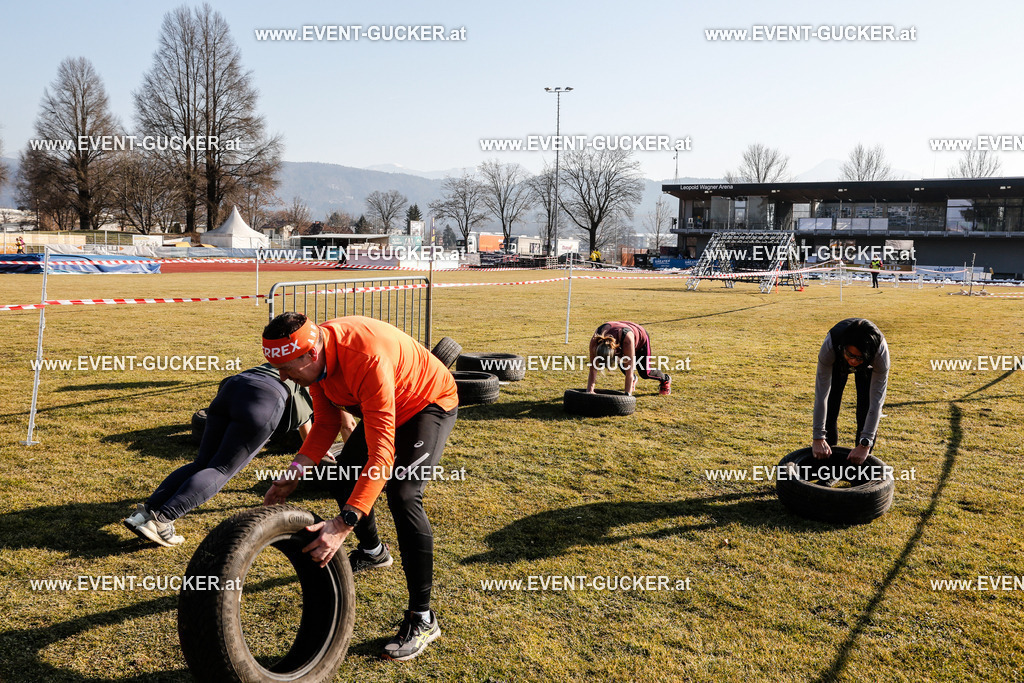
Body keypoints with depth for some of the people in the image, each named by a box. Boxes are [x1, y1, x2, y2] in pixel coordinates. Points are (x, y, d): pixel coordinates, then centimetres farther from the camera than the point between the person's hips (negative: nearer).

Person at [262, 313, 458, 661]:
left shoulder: (367, 358, -41)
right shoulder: (315, 356, -16)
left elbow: (382, 453, -44)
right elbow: (325, 423, -2)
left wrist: (344, 524, -48)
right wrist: (294, 472, -15)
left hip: (431, 404, -8)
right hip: (386, 405, 9)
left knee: (402, 495, -23)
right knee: (342, 477, 12)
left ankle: (422, 619, -12)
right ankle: (372, 552, 41)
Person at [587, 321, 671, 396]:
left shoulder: (627, 339, -49)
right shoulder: (595, 341, -39)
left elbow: (629, 371, -45)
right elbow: (593, 369, -33)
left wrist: (627, 396, -47)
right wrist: (589, 391, -41)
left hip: (640, 339, -3)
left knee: (645, 373, 2)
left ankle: (665, 379, 35)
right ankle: (633, 379, 29)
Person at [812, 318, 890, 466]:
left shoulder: (881, 351, -42)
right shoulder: (830, 345, -44)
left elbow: (876, 400, -39)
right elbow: (821, 393, -40)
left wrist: (865, 444, -42)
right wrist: (818, 438, -40)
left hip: (868, 366, 0)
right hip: (837, 363, 0)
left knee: (866, 416, -10)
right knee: (829, 413, -2)